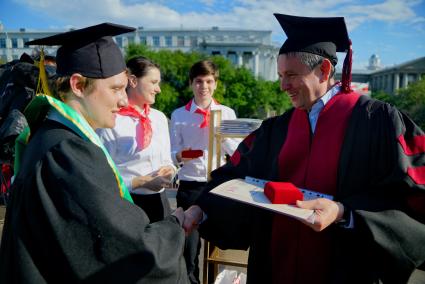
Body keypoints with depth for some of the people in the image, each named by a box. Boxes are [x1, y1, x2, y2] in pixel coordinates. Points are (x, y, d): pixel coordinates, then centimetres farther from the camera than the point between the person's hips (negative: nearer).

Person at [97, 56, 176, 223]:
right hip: (128, 203, -6)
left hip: (159, 200, 6)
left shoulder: (159, 118, 6)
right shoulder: (111, 122, -13)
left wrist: (169, 170, -6)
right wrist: (141, 182, -19)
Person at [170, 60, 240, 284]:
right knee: (189, 247, 6)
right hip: (189, 186, -1)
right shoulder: (179, 115, 1)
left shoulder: (227, 113, 4)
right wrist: (180, 156, -21)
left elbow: (236, 152, 0)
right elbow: (173, 154, 0)